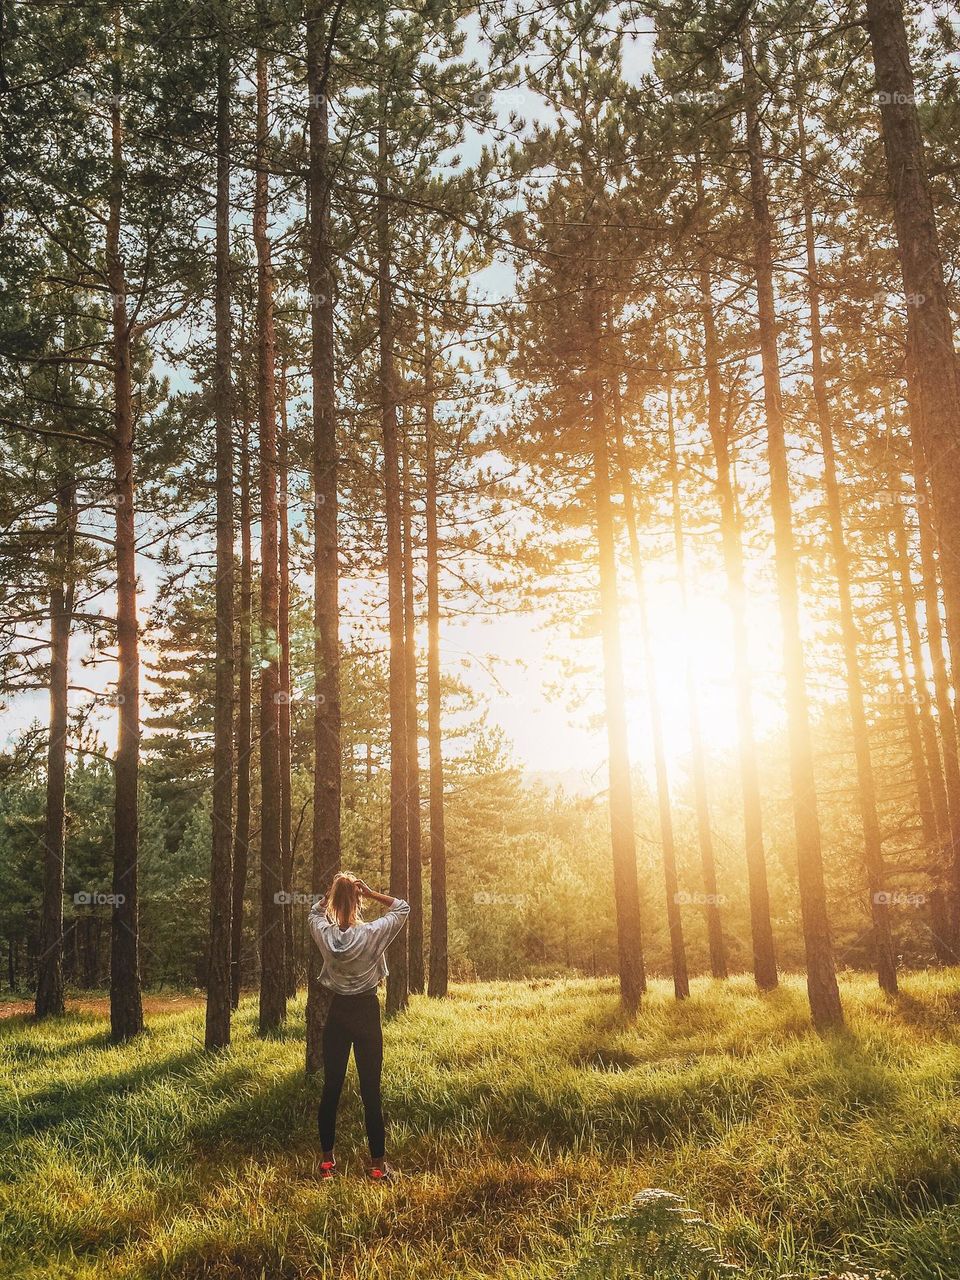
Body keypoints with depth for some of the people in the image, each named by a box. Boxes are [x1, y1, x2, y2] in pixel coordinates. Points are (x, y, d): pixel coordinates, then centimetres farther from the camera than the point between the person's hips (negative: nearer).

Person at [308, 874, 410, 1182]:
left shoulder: (324, 934, -10)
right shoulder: (372, 934, -18)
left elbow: (315, 911, 15)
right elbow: (402, 908, -2)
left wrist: (332, 892, 0)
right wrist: (371, 893, -10)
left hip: (337, 1012, 3)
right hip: (367, 1012, -3)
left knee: (331, 1088, 11)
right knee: (371, 1091, 2)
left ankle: (327, 1160, 20)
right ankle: (378, 1164, 9)